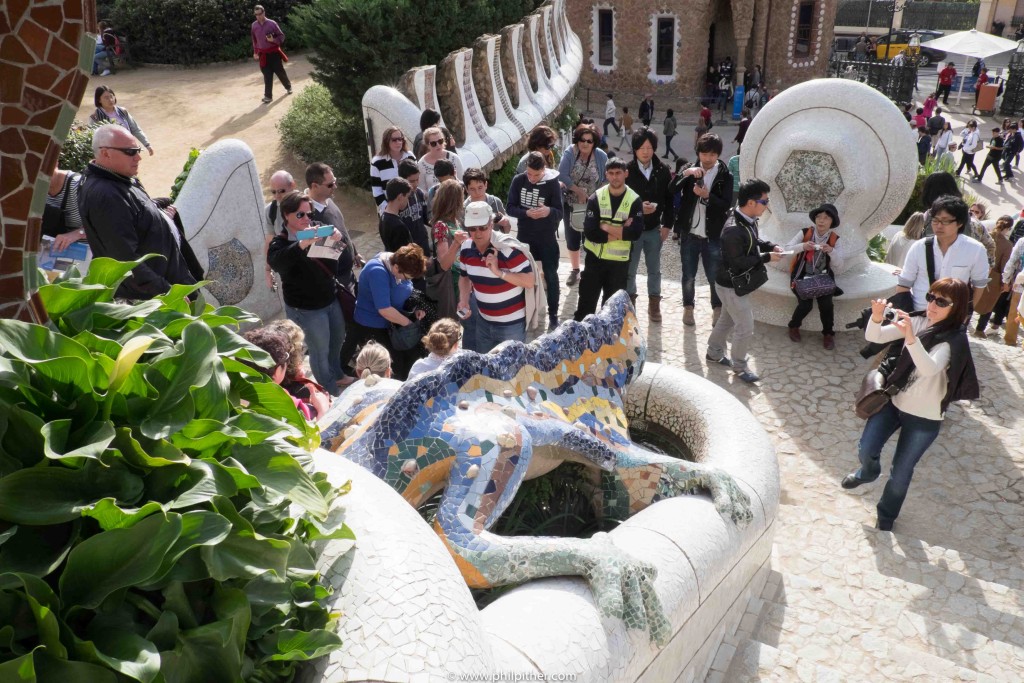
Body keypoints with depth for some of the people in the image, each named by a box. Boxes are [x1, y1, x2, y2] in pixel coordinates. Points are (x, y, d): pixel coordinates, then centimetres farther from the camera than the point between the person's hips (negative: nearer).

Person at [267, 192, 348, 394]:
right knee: (321, 350, 6)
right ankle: (331, 393, 26)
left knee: (338, 340, 23)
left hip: (331, 300, 6)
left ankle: (337, 375, 51)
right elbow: (275, 262, -41)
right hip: (305, 309, -6)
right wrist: (302, 244, -55)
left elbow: (342, 260, 7)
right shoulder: (281, 242, -15)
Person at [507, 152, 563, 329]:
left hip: (547, 238, -2)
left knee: (551, 276, 5)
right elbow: (510, 208, -6)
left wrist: (549, 211, -37)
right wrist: (526, 213, -25)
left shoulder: (553, 183, -13)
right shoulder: (518, 180, -7)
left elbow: (560, 213, -14)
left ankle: (553, 315, 15)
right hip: (524, 237, 2)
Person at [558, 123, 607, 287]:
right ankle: (575, 270, 30)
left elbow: (607, 179, -1)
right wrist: (578, 190, -22)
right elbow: (562, 175, -20)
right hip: (571, 204, 1)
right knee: (572, 238, 13)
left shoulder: (601, 156, -9)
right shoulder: (570, 153, -12)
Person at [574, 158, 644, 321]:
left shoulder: (635, 201, -6)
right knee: (586, 302, 8)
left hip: (620, 261, 0)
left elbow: (636, 233, -18)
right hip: (595, 258, 0)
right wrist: (620, 232, -19)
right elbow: (590, 232, -15)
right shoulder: (596, 198, -6)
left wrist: (606, 227, -19)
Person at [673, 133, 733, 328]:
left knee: (715, 277, 8)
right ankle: (688, 307, 30)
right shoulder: (691, 169, 2)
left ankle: (717, 309, 27)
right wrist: (685, 174, -25)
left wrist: (707, 196, -26)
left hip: (713, 236, -1)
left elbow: (726, 205, -10)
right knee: (688, 276, 12)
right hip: (689, 234, 2)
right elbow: (671, 190, -10)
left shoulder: (725, 175, -3)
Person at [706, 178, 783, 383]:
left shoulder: (748, 220, -3)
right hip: (731, 285, -10)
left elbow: (753, 241, 17)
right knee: (745, 327, 1)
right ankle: (740, 366, 19)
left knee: (728, 319, 24)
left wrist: (770, 246, -1)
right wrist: (767, 257, -24)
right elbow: (738, 262, -29)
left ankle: (714, 353, 43)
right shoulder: (733, 229, -32)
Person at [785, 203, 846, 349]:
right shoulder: (805, 233, -8)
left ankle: (828, 333, 6)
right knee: (806, 304, -21)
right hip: (802, 276, -2)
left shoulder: (834, 239, -3)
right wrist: (803, 246, -32)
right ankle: (794, 326, 11)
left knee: (826, 303, -20)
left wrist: (832, 251, -26)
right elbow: (787, 249, -16)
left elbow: (839, 268, -8)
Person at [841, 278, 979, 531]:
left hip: (924, 417, -3)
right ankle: (868, 472, 38)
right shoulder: (916, 322, -4)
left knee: (900, 472, 7)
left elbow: (929, 369, -38)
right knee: (866, 451, 0)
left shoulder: (954, 340, -19)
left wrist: (911, 337, -53)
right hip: (893, 401, 4)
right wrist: (876, 317, -35)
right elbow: (874, 337, -13)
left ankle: (886, 516, 33)